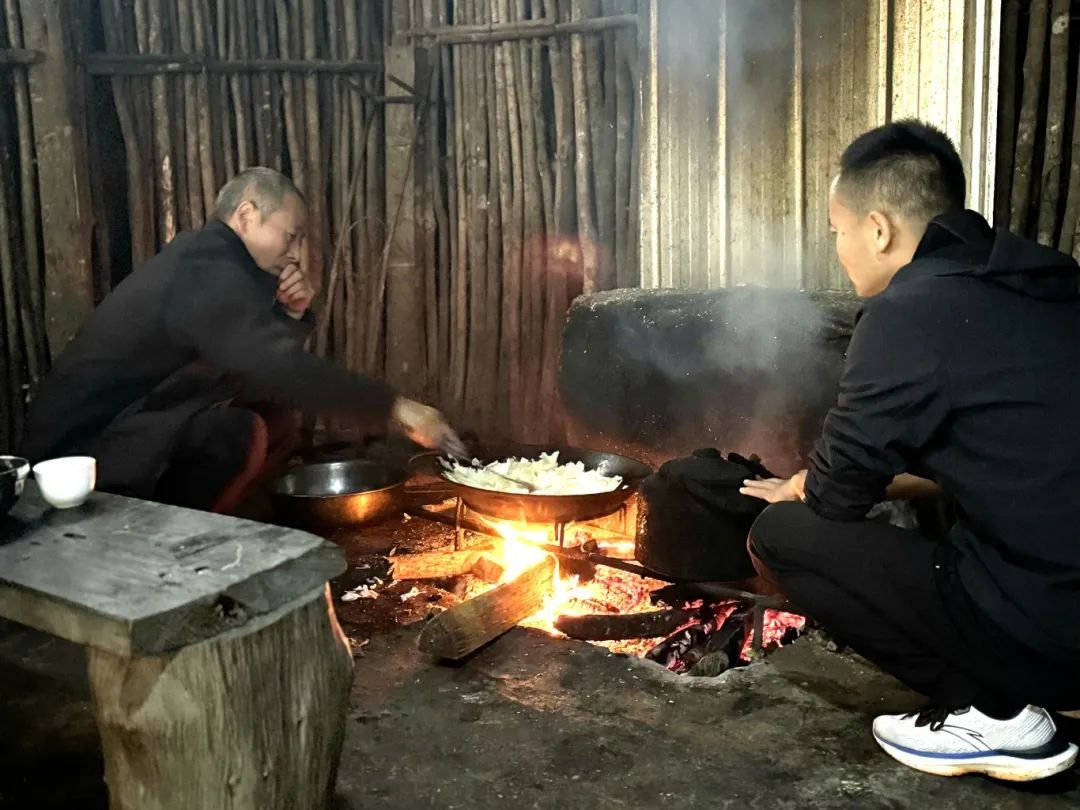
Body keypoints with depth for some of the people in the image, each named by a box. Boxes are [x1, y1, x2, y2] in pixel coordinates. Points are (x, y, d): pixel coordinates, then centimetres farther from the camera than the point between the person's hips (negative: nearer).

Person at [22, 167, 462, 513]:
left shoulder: (208, 261, 10)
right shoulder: (207, 272, -22)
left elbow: (266, 360, 12)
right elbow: (282, 371, -33)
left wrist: (292, 315, -7)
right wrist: (394, 407, -30)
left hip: (119, 429, 10)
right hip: (81, 449, -10)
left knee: (276, 420, 3)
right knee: (242, 432, -28)